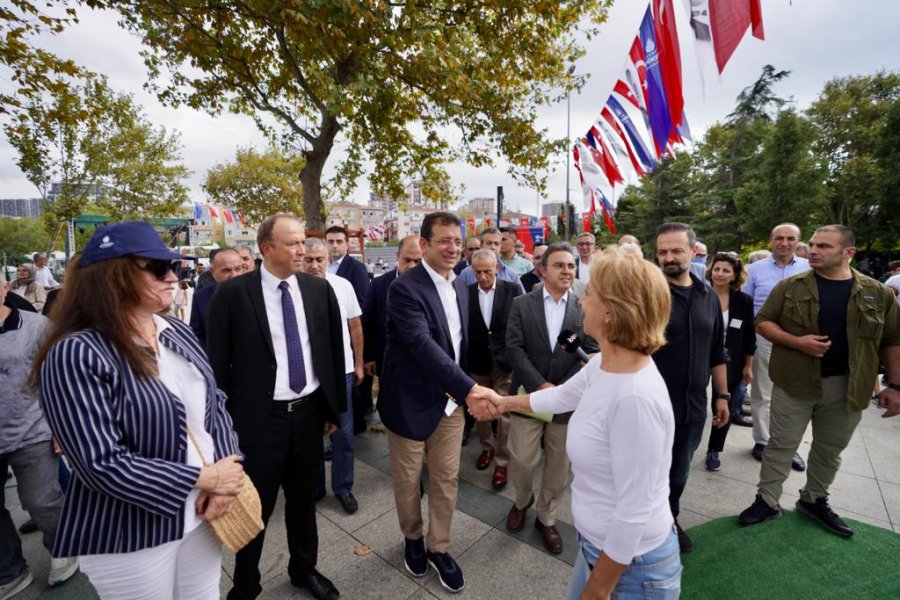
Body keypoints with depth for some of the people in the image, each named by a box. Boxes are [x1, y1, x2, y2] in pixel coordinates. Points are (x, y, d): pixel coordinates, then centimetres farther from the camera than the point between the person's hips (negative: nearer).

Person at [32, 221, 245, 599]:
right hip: (130, 537, -6)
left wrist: (224, 481, -11)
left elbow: (215, 403, 2)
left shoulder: (179, 333, 0)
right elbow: (103, 464, -23)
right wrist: (207, 477, -18)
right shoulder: (76, 355, -20)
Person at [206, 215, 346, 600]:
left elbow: (333, 351, 5)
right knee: (255, 506, 14)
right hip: (259, 418, -3)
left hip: (310, 412, 4)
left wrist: (334, 408, 7)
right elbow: (218, 362, -5)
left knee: (304, 498, 21)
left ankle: (304, 569, 46)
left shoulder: (319, 289, -1)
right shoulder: (232, 293, -10)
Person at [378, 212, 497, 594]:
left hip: (451, 400, 6)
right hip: (411, 401, -5)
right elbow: (423, 345, -29)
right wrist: (469, 388, -34)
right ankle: (412, 539, 44)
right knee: (408, 481, 16)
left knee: (447, 479, 16)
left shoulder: (460, 285, 4)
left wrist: (462, 391, 12)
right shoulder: (405, 288, -20)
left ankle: (439, 548, 39)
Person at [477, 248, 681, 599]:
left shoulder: (636, 398, -34)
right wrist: (504, 402, 24)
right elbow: (559, 396, 11)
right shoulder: (602, 367, -7)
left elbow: (635, 512, -27)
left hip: (631, 565, -7)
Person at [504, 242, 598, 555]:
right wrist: (540, 385, -17)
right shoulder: (522, 304, -2)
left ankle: (547, 518, 37)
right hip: (528, 396, -1)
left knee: (558, 467, 12)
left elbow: (592, 354, -5)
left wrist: (561, 390, -14)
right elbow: (513, 348, -9)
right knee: (521, 462, 4)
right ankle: (523, 501, 37)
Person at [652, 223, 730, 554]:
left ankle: (670, 520, 45)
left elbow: (717, 353, 12)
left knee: (679, 470, 22)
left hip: (693, 405, 5)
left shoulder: (709, 296, 5)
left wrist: (722, 395, 11)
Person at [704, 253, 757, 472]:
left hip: (730, 363, 2)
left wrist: (748, 366, 3)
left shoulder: (744, 301, -2)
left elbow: (749, 337, 3)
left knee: (725, 408, 11)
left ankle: (714, 451, 28)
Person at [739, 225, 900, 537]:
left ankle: (814, 500, 36)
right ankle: (767, 501, 20)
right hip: (794, 382, -2)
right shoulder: (790, 286, -4)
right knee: (781, 445, 7)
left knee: (830, 450, 17)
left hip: (846, 387, 2)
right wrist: (797, 342, -18)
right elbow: (762, 322, -2)